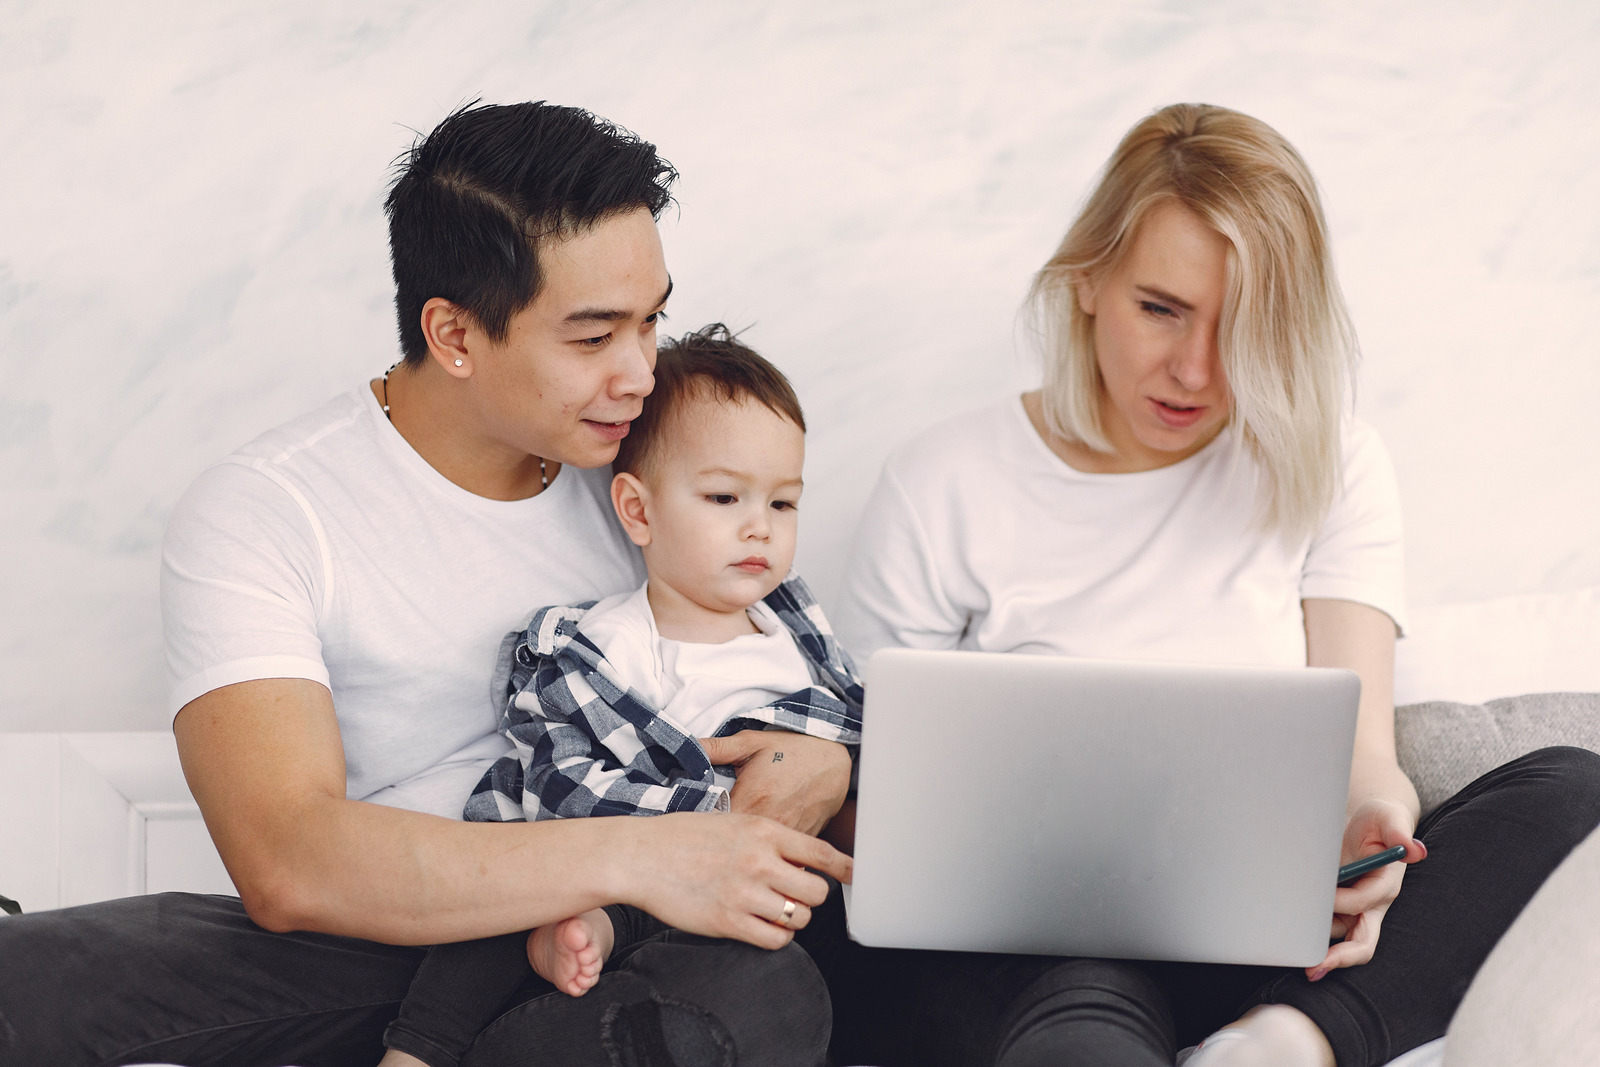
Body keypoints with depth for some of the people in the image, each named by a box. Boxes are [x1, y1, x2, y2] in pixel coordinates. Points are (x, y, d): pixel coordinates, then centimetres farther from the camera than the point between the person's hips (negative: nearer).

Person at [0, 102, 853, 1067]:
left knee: (772, 990, -35)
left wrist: (825, 761, -7)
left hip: (597, 952, 3)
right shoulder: (259, 515, -8)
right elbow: (286, 866, -22)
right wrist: (633, 858, -27)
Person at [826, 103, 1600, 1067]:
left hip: (1262, 939, 4)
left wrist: (1370, 820, -24)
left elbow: (1359, 744, 2)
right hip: (1023, 945, -4)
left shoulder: (1330, 469, 11)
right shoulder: (943, 490, 4)